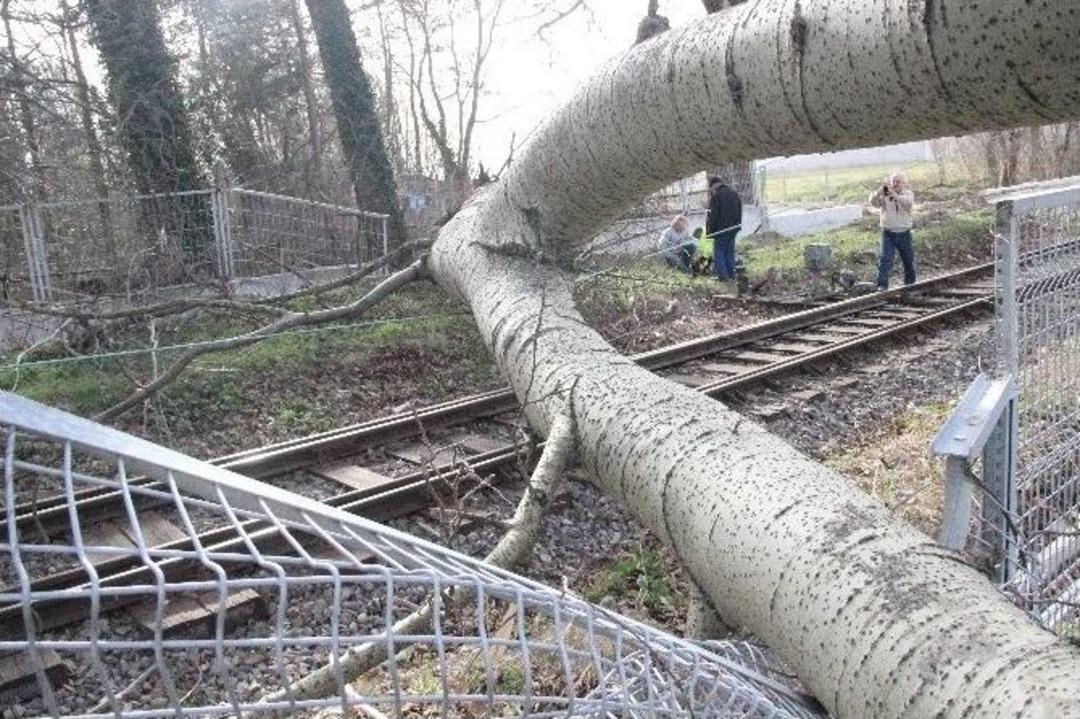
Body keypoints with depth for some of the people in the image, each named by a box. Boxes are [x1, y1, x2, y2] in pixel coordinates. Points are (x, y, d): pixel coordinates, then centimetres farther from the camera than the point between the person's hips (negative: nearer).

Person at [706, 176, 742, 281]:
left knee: (719, 253, 0)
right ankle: (731, 274, 17)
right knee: (730, 252, 14)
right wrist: (737, 226, 21)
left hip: (721, 229, -7)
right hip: (733, 228, 7)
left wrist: (709, 231, -8)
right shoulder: (735, 194, 12)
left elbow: (712, 215, -15)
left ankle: (722, 276, -3)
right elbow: (739, 212, 17)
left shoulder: (715, 196, -13)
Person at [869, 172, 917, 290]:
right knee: (885, 259, -12)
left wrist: (895, 195, -34)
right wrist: (880, 192, -34)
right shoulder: (885, 195, 0)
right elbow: (873, 202, -17)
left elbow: (909, 203, -21)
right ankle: (882, 284, -11)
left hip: (904, 233, 2)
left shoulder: (908, 193, 1)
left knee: (909, 260, 16)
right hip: (888, 234, -2)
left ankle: (910, 281, 35)